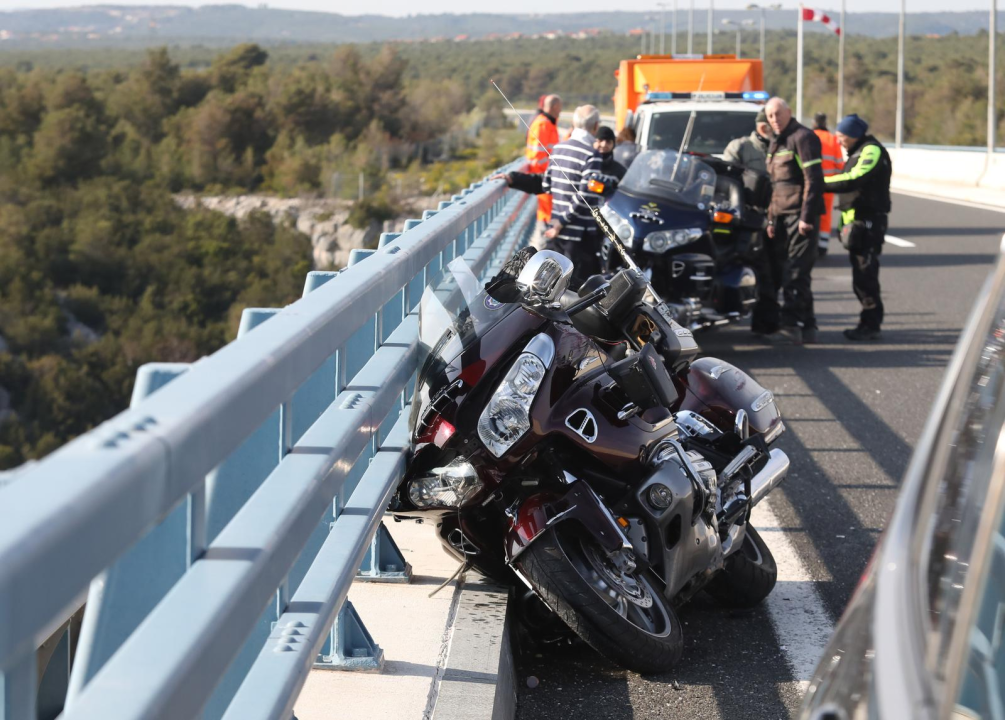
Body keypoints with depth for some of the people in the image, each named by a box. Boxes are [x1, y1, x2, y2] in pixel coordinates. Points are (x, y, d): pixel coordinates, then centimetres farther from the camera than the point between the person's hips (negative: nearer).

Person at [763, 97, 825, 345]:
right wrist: (772, 218, 18)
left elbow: (813, 180, -15)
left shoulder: (802, 137, -9)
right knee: (777, 270, 9)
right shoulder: (775, 143, 20)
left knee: (795, 274, -11)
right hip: (782, 216, 10)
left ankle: (792, 326, -11)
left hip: (800, 216, -10)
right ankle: (806, 327, 14)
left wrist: (806, 217, -19)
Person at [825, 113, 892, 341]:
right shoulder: (858, 152, 20)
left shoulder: (872, 151, -13)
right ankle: (869, 323, 19)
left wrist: (822, 183, -22)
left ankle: (870, 325, -6)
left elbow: (854, 180, -25)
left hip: (867, 222, -10)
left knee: (865, 275, -9)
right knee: (861, 275, 13)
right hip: (857, 221, 10)